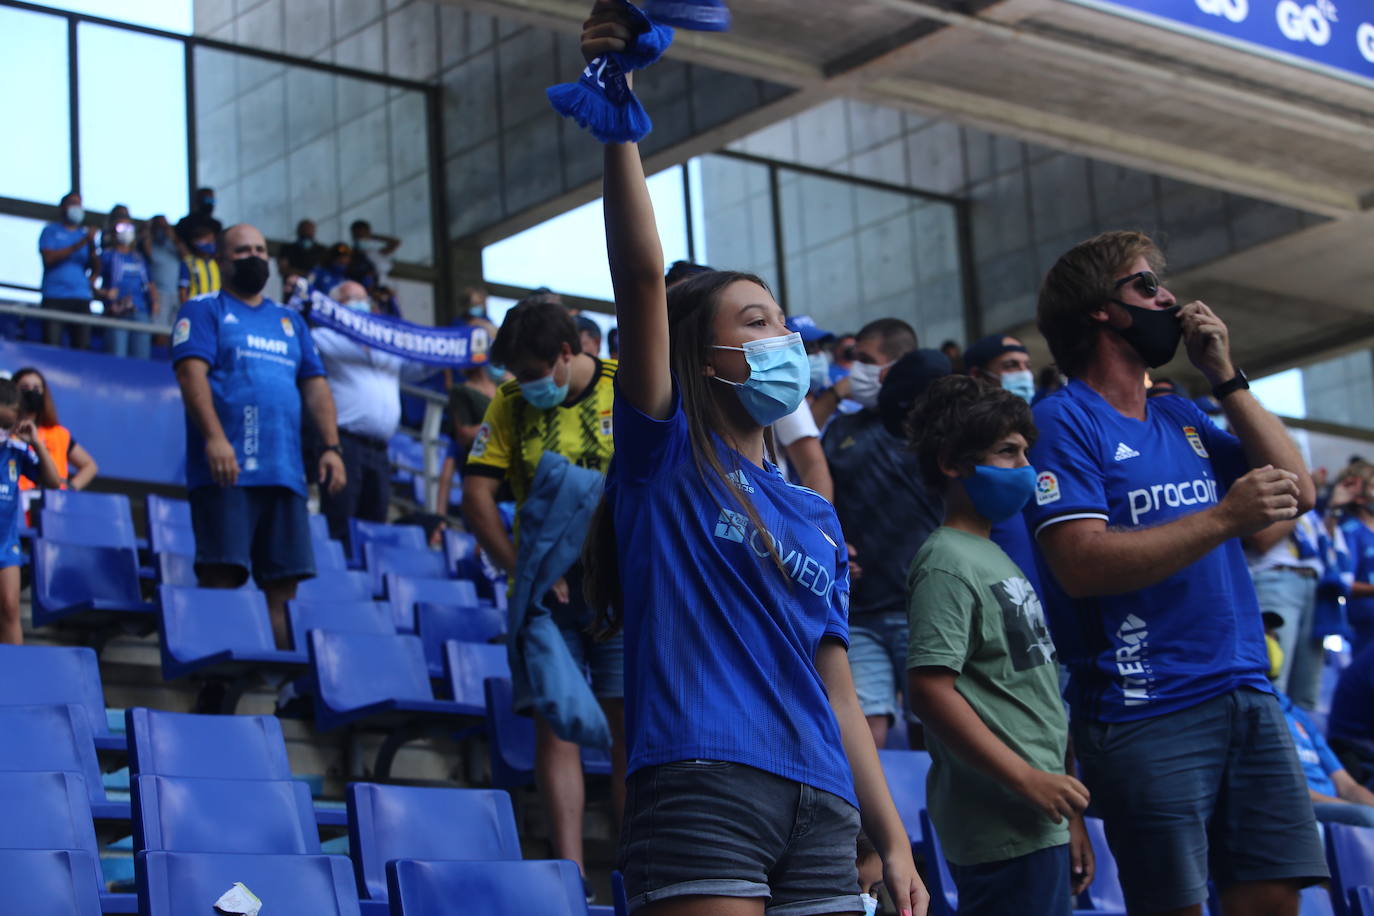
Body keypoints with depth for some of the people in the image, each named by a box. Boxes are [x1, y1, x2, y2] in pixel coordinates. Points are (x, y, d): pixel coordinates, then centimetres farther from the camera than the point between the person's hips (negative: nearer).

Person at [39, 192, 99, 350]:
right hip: (55, 297, -3)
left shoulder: (85, 234, 18)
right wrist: (79, 245, -12)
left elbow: (96, 268, 12)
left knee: (83, 347, -6)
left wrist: (92, 246, -7)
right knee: (51, 348, -13)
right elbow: (48, 258, -7)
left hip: (81, 298, 3)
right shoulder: (51, 230, 10)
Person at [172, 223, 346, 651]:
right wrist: (214, 438, -21)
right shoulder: (204, 311, 8)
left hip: (284, 471, 5)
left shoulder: (291, 321, 25)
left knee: (283, 581, 1)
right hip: (226, 468, -5)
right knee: (222, 573, -13)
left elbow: (315, 385, 20)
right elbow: (191, 371, -7)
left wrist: (331, 446, 5)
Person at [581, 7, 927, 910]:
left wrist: (895, 843, 14)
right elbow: (642, 275, -6)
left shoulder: (817, 519, 22)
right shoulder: (665, 455, 7)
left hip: (821, 803, 6)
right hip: (701, 784, -6)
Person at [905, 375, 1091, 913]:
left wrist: (1069, 815, 21)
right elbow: (930, 690, -20)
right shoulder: (948, 562, -11)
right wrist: (1027, 779, -19)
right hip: (1004, 829, -10)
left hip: (1039, 824, 10)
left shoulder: (995, 557, 19)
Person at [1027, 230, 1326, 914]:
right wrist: (1224, 518, -21)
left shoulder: (1180, 418, 19)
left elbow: (1297, 491, 12)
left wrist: (1225, 378, 8)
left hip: (1245, 696, 7)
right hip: (1146, 710, -7)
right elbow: (1081, 563, -17)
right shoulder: (1065, 420, -4)